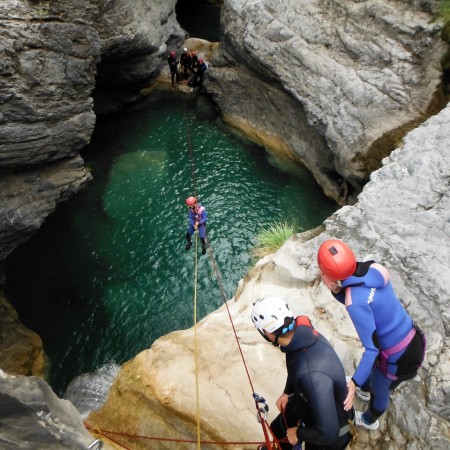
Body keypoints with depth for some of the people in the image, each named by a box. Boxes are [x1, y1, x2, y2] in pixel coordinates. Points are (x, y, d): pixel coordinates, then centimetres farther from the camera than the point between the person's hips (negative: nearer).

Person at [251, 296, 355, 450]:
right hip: (306, 404, 7)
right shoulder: (302, 332, -22)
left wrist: (298, 433, -19)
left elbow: (327, 432, -36)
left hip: (330, 433, -7)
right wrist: (287, 393, 9)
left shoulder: (311, 374, -46)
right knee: (277, 429, 29)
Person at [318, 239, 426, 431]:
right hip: (413, 338, 7)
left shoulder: (354, 303, -35)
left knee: (380, 391, 27)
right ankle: (364, 390, 69)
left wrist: (354, 382, -30)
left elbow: (372, 348, -30)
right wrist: (336, 291, -18)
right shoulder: (375, 268, -14)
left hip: (399, 358, -6)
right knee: (374, 367, 37)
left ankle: (369, 420, 59)